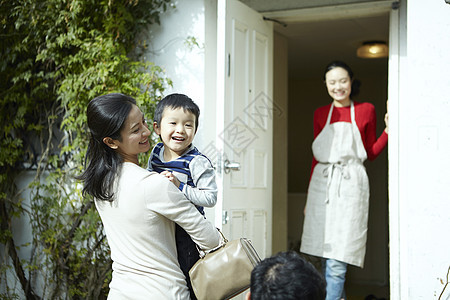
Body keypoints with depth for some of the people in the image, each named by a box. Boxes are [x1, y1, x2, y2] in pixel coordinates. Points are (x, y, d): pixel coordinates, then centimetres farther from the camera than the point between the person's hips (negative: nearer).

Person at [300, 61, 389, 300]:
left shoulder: (365, 110, 7)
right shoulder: (321, 114, 13)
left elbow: (371, 152, 11)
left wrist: (389, 130, -4)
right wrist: (309, 196, 15)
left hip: (350, 184, -3)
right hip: (322, 184, 3)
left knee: (337, 260, -9)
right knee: (325, 256, 6)